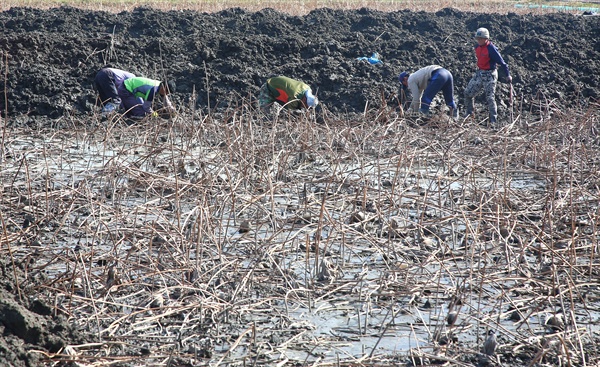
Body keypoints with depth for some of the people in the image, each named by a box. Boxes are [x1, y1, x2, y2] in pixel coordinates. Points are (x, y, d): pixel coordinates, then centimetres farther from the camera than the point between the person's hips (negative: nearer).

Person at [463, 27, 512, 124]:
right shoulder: (477, 47, 4)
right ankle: (469, 111, 29)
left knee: (490, 97, -8)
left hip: (490, 75, -8)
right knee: (468, 92, 8)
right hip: (479, 73, 8)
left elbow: (501, 62, -17)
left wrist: (508, 75, -17)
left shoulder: (491, 48, -19)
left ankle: (493, 120, -1)